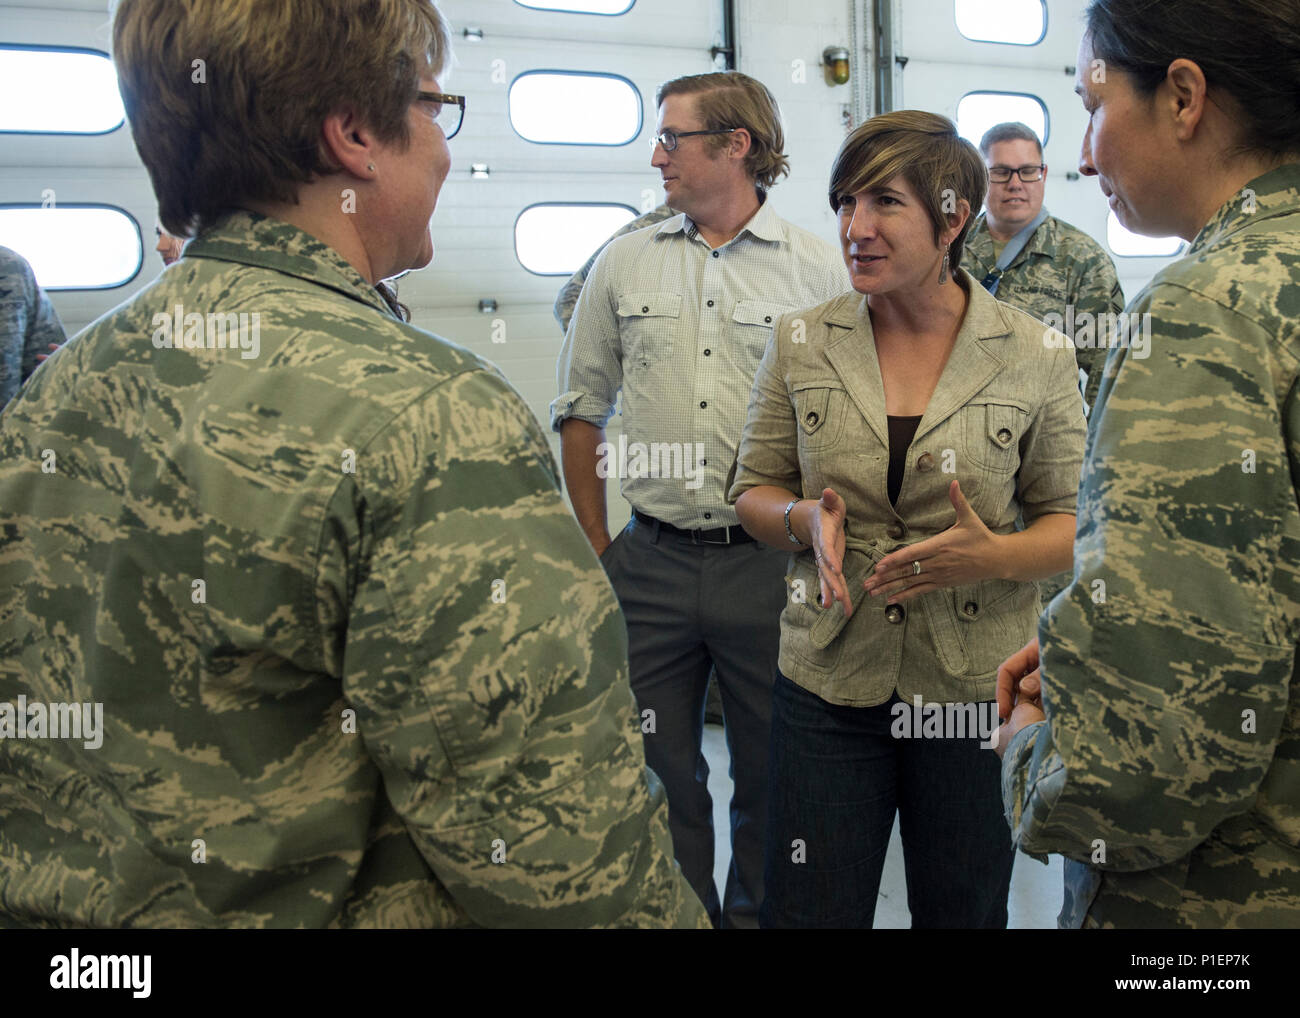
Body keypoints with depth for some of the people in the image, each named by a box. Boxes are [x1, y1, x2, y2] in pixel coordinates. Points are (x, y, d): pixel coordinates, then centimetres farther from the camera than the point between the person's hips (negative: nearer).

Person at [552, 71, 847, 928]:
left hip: (774, 564, -2)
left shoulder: (818, 268, 0)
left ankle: (757, 911, 32)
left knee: (774, 776, 11)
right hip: (654, 561, 2)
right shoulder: (625, 263, 7)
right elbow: (581, 409, 11)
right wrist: (597, 549, 7)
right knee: (658, 771, 12)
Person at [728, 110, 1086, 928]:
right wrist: (807, 518, -15)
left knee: (964, 911, 17)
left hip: (979, 686, 0)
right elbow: (753, 491, 7)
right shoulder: (802, 341, 0)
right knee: (808, 912, 9)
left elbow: (1072, 519, 1)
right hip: (827, 679, 1)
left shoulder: (1037, 358, -5)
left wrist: (995, 556, -19)